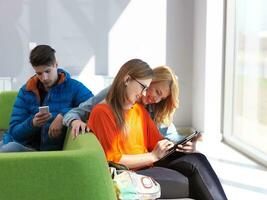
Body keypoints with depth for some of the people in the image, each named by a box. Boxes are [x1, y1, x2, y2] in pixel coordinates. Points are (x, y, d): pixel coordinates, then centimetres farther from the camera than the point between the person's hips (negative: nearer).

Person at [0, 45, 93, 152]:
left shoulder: (73, 87, 2)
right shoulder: (26, 91, 8)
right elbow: (14, 131, 5)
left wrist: (63, 116, -22)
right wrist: (33, 123, -15)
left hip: (47, 149, -3)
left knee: (11, 148, -31)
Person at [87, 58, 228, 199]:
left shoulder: (140, 110, 16)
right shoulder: (102, 112, -7)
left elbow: (156, 141, 18)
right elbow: (112, 160, -12)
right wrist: (153, 156, -12)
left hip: (149, 167, 7)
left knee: (196, 160, -20)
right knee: (193, 183, -24)